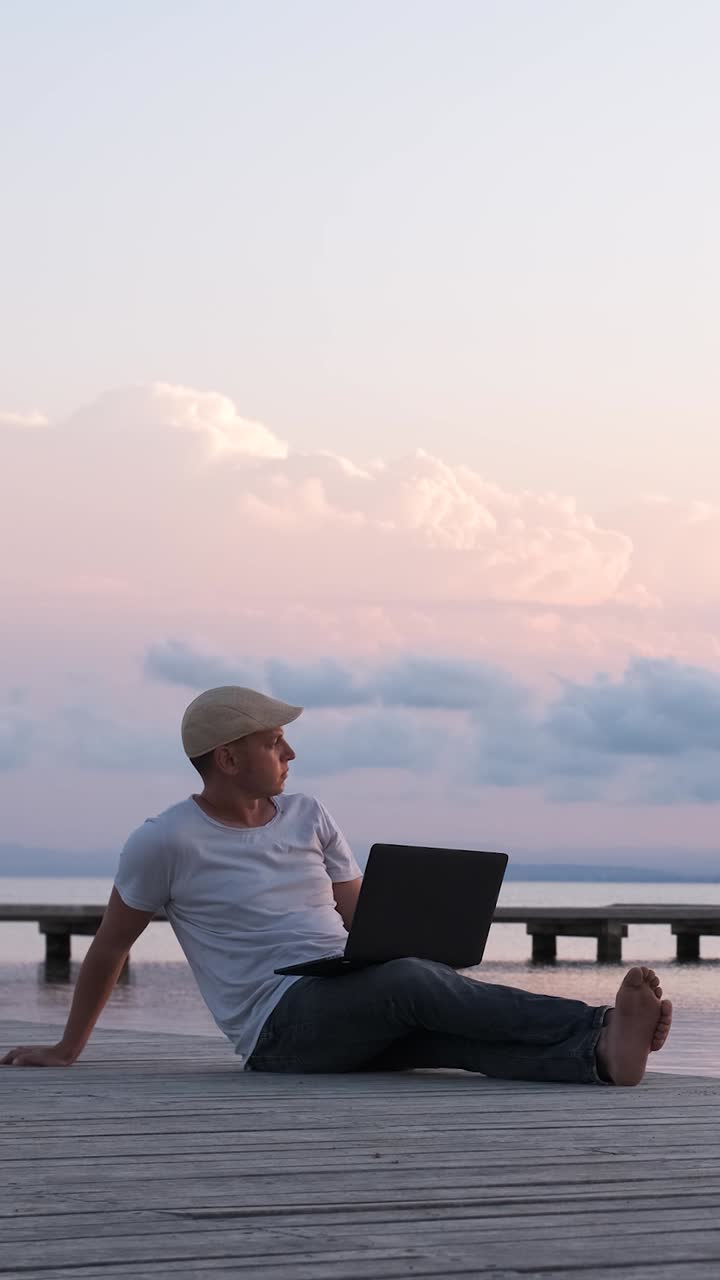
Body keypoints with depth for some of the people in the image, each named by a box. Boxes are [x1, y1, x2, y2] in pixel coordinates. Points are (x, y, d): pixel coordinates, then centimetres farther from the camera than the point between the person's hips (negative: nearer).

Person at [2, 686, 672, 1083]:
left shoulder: (308, 817, 19)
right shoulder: (165, 843, 3)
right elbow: (109, 947, 13)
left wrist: (403, 946, -1)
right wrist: (66, 1050, 17)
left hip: (357, 1011, 6)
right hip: (278, 1026, -6)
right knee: (410, 981, -34)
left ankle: (600, 1056, -55)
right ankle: (599, 1025, -49)